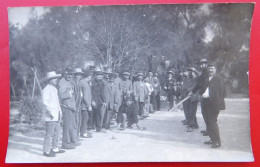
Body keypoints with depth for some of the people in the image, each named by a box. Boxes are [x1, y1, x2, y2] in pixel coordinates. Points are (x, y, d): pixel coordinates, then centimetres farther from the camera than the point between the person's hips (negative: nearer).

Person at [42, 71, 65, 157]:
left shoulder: (55, 89, 18)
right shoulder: (47, 89, -11)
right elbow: (45, 102, -18)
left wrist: (60, 111, 18)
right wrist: (50, 112, -21)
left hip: (57, 116, 9)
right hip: (50, 117, -9)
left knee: (57, 132, 15)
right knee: (49, 133, -7)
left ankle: (55, 148, 26)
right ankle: (46, 151, 1)